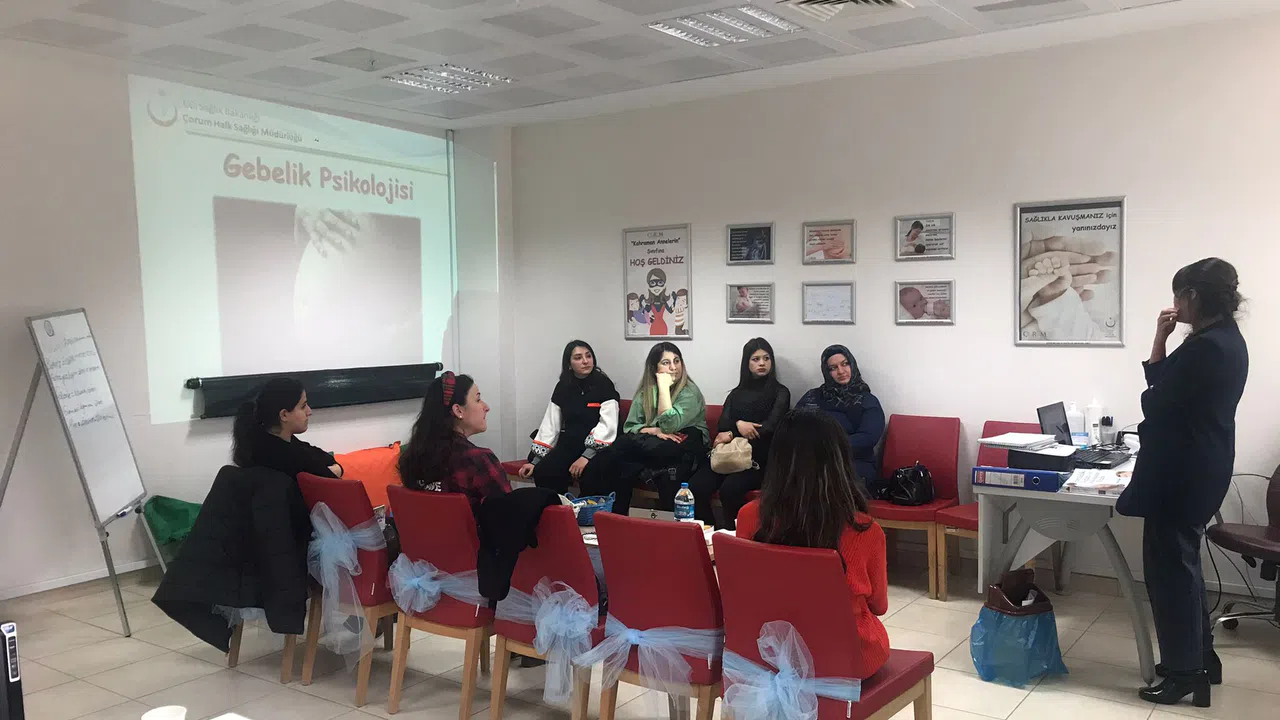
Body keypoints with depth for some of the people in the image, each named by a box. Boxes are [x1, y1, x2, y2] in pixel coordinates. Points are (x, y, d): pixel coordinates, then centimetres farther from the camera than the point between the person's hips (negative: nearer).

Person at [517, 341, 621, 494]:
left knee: (590, 474, -34)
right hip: (570, 444, 4)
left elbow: (607, 425, -16)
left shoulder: (604, 384, -7)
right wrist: (535, 461, -3)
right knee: (543, 473, -20)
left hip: (598, 447, -4)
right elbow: (549, 425, 6)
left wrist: (586, 456, -27)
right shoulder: (562, 387, 7)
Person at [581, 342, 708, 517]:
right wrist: (654, 431, -16)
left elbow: (669, 426, -21)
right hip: (652, 448, 4)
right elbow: (629, 426, 3)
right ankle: (616, 515, -16)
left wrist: (664, 386, -19)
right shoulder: (646, 390, 8)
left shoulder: (690, 392, -7)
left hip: (685, 451, -4)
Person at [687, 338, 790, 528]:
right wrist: (738, 424, -14)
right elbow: (722, 426, 9)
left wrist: (732, 435, -4)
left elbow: (770, 428, -5)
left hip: (759, 459, -4)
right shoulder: (736, 393, 20)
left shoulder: (780, 392, 7)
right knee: (696, 487, -24)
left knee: (729, 489, -34)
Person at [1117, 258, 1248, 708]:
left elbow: (1156, 403, -15)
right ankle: (1200, 657, 31)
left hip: (1181, 472, -10)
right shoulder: (1227, 340, 10)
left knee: (1169, 565, 0)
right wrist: (1162, 342, 4)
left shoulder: (1204, 347, -23)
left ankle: (1185, 672, 11)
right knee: (1183, 559, 20)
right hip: (1203, 467, 10)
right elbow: (1172, 388, 14)